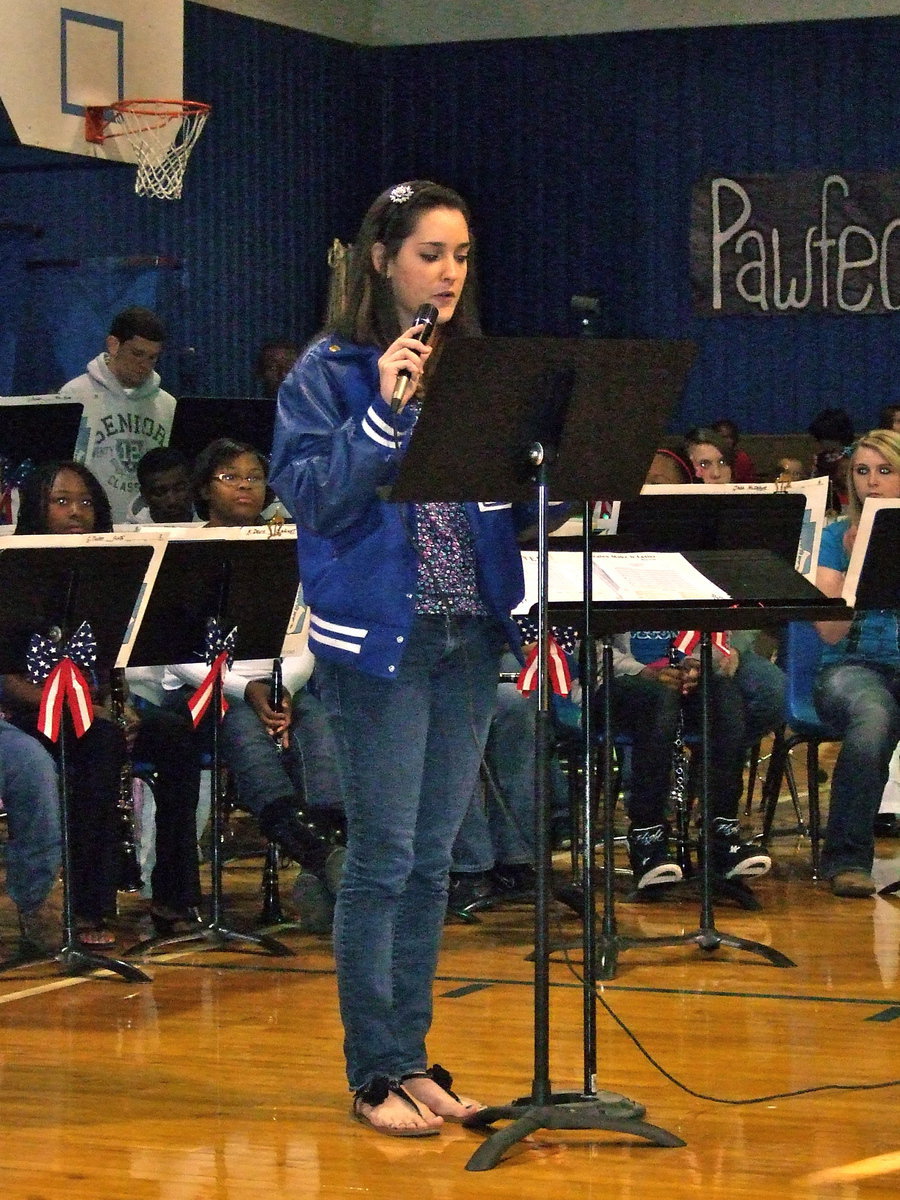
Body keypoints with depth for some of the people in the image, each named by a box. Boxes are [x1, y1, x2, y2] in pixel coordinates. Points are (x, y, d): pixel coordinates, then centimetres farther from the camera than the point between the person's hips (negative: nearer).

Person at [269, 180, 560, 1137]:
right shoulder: (330, 369, -3)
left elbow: (515, 505, 12)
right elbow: (307, 493, -13)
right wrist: (384, 413, -21)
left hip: (471, 632, 5)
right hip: (381, 635, -5)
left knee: (432, 858, 10)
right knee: (382, 855, -3)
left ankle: (411, 1056, 18)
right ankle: (374, 1072, 6)